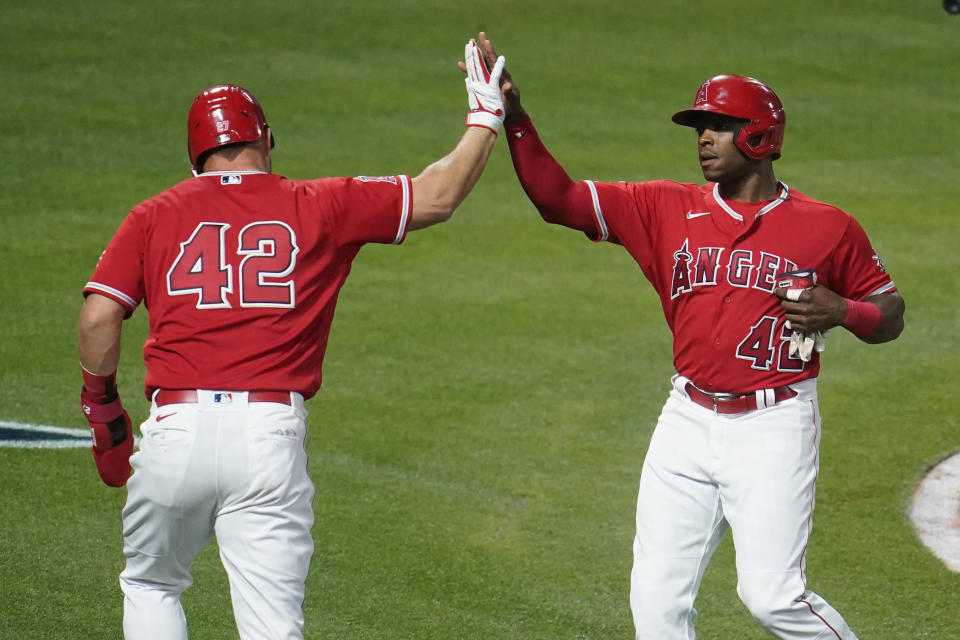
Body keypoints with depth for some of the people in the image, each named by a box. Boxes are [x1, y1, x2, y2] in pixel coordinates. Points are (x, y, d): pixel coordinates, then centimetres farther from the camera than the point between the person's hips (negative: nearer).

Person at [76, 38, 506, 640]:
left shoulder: (155, 215, 10)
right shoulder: (320, 206, 10)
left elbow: (99, 318, 0)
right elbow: (437, 196, 14)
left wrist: (101, 404, 14)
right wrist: (485, 116, 27)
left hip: (176, 431, 1)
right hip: (270, 432, -1)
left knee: (151, 585, 25)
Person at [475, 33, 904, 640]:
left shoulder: (827, 227, -2)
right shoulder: (668, 209, 5)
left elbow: (891, 316, 7)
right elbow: (558, 198, -1)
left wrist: (839, 311, -14)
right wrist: (515, 120, -14)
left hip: (773, 427, -4)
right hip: (689, 424, 4)